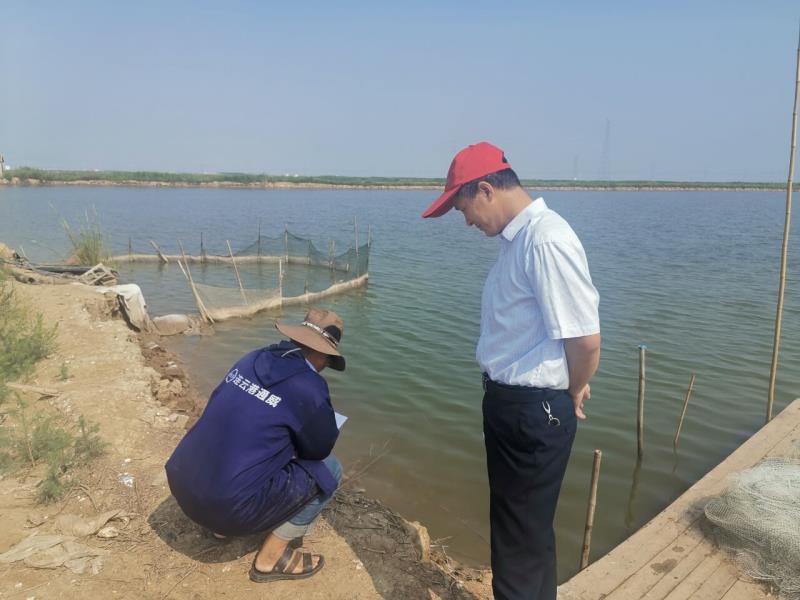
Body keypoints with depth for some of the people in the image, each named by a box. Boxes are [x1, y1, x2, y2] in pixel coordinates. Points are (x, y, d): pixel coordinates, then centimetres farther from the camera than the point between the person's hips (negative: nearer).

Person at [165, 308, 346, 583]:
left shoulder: (253, 359, 5)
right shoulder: (308, 387, -15)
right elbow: (321, 448, 2)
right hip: (228, 504, -8)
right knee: (328, 469, 4)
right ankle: (271, 558, 8)